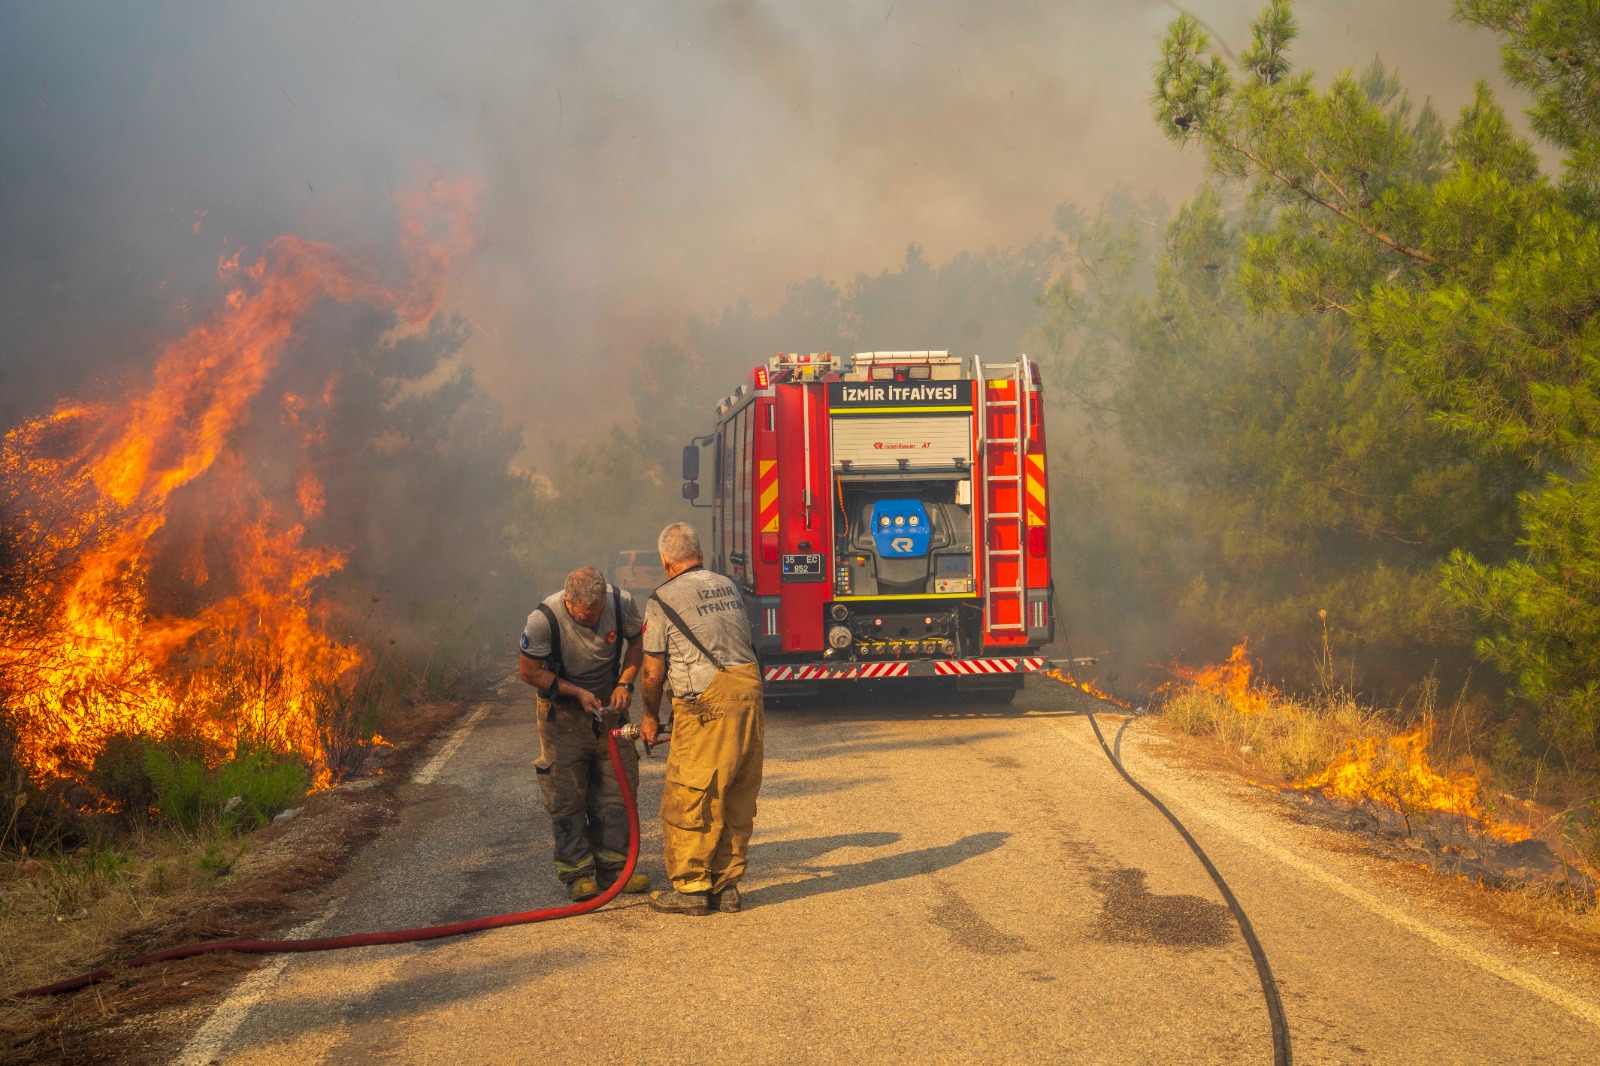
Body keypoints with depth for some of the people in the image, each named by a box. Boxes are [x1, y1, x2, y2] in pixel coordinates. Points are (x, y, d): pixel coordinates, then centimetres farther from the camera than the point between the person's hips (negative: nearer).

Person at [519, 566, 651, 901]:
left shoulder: (621, 603, -19)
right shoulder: (544, 619, -27)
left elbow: (638, 641, 2)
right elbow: (530, 671, -14)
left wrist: (625, 683, -11)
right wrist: (578, 693, -18)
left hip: (609, 706, 3)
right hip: (562, 712, -3)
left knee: (617, 786, 2)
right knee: (567, 794, -4)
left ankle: (612, 869, 11)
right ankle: (577, 873, 4)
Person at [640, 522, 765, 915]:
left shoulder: (663, 600, -1)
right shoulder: (728, 587, 17)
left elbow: (653, 670, 3)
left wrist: (650, 717, 18)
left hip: (707, 705, -7)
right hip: (749, 692, 7)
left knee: (688, 798, 2)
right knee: (737, 801, 12)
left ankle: (691, 887, 5)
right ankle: (726, 886, 18)